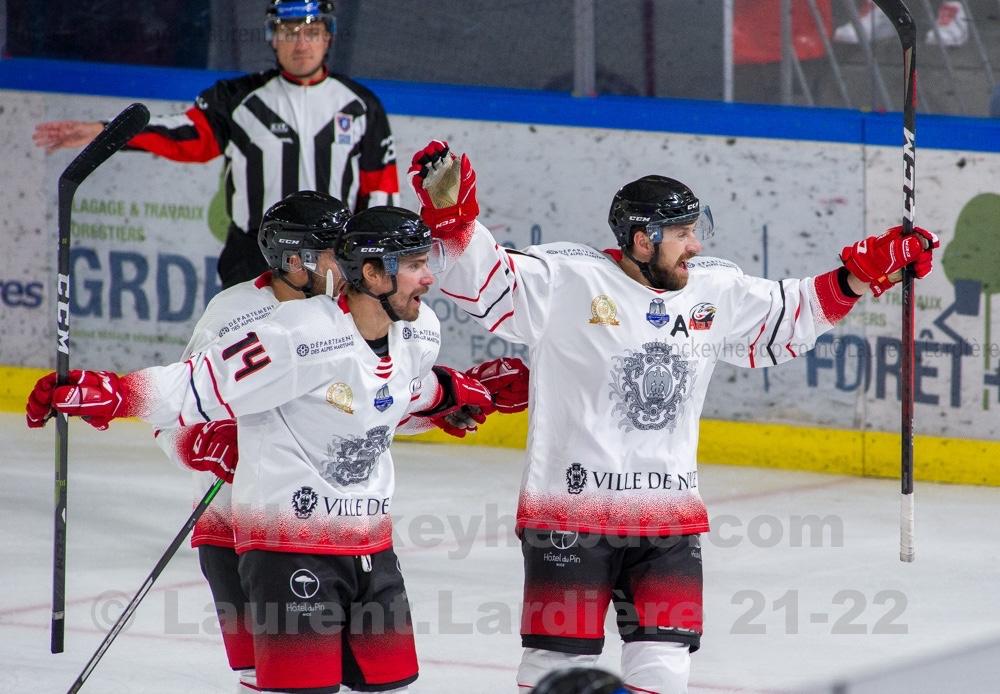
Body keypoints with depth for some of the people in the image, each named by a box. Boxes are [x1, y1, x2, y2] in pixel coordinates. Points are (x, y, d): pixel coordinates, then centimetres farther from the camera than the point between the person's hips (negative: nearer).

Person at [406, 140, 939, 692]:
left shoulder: (716, 292, 7)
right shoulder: (566, 280, -10)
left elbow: (787, 320, 20)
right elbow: (486, 283, -16)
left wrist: (863, 273, 13)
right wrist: (452, 215, -32)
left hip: (670, 518, 5)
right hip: (570, 511, -5)